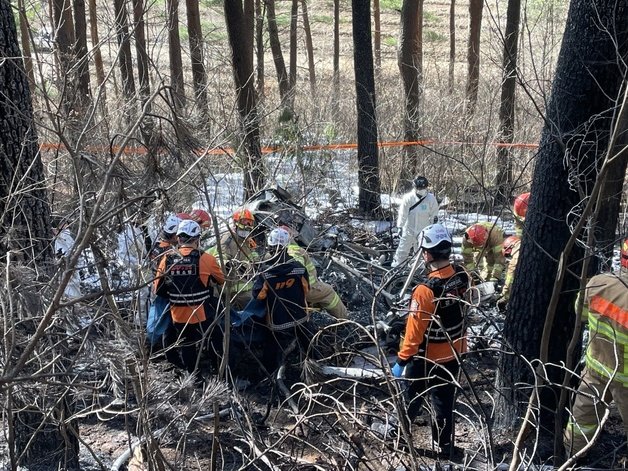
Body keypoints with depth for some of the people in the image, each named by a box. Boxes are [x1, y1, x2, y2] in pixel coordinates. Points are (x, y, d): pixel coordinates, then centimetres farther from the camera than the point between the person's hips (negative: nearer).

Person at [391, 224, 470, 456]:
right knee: (445, 403, 19)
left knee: (411, 400, 18)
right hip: (454, 352, 6)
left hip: (428, 358, -5)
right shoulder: (462, 276, -12)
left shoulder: (426, 290, -32)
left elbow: (415, 331, -24)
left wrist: (401, 360, -14)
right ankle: (444, 449, 32)